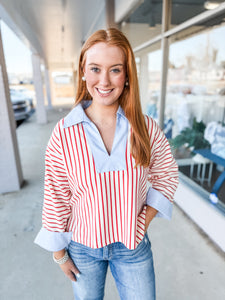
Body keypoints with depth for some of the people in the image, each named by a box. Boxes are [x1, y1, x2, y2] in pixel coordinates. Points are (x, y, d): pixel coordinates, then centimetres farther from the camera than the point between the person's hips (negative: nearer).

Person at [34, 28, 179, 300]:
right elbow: (55, 197, -10)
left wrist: (145, 219, -7)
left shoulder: (146, 129, -14)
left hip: (133, 245, 1)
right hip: (82, 246, 0)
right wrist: (59, 253, -1)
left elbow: (166, 176, 0)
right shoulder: (64, 134, -18)